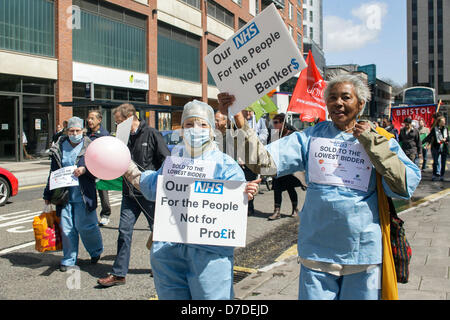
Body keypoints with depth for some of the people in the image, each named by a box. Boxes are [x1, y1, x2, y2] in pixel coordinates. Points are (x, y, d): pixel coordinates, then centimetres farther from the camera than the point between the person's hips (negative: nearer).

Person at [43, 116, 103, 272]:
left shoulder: (90, 147, -1)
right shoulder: (59, 148, 10)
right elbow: (53, 173, 16)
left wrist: (85, 170, -20)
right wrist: (48, 194, 17)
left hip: (83, 195, -3)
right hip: (64, 196, 3)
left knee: (85, 226, 1)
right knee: (67, 228, 6)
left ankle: (96, 250, 27)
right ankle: (68, 259, 20)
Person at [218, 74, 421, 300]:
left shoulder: (380, 140, 3)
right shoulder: (311, 137, 4)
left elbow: (406, 186, -8)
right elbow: (263, 161, -8)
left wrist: (372, 143, -11)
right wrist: (238, 118, -19)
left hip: (364, 253, 0)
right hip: (317, 253, 0)